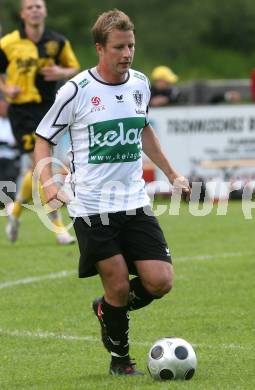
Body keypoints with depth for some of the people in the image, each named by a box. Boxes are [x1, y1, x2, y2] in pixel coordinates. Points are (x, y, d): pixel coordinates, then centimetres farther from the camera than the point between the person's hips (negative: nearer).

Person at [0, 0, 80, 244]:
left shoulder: (58, 42, 2)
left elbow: (74, 69, 12)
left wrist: (61, 73, -9)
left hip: (48, 109, 4)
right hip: (21, 110, -4)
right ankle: (57, 226, -8)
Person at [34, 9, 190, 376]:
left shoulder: (140, 84, 7)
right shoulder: (76, 91, -9)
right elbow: (43, 139, 1)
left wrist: (171, 173, 24)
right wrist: (49, 184, -15)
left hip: (135, 202, 5)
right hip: (92, 206, -5)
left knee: (159, 282, -5)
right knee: (118, 286, -5)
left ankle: (107, 309, 25)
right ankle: (120, 357, 19)